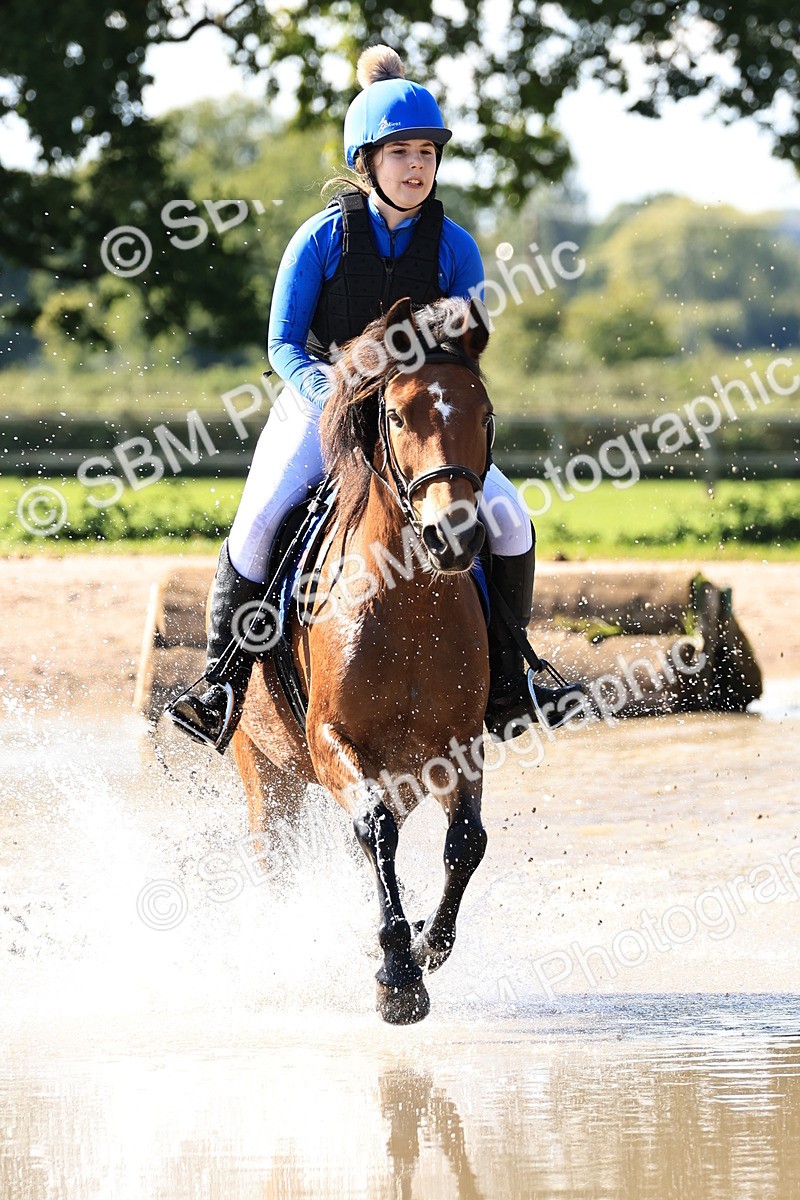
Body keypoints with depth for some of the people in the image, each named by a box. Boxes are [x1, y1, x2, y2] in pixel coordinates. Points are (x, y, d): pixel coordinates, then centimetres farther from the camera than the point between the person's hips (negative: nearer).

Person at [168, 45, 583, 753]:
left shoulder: (454, 248, -2)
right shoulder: (322, 239, -7)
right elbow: (284, 344, -6)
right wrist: (327, 390, -26)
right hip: (320, 407, -2)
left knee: (509, 519, -15)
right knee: (257, 524, -26)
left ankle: (505, 688, 0)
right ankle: (223, 687, -12)